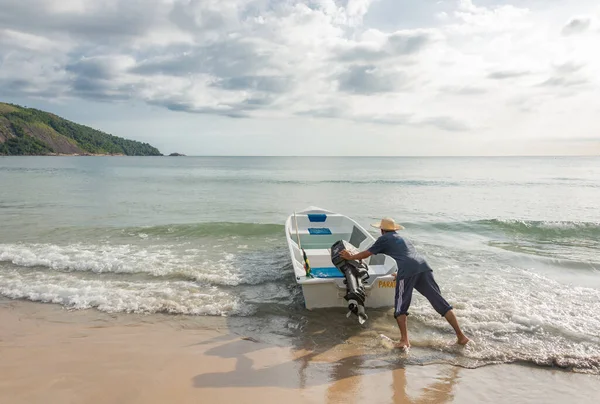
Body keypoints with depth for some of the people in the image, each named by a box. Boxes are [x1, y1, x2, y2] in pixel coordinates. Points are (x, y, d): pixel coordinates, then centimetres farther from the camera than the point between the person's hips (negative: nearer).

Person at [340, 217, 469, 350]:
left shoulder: (384, 239, 18)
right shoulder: (403, 239, 35)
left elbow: (366, 254, 24)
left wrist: (350, 257, 40)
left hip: (407, 270, -6)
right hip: (423, 266, 6)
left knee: (400, 308, 5)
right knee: (440, 303, 9)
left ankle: (404, 341, -4)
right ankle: (461, 336, 11)